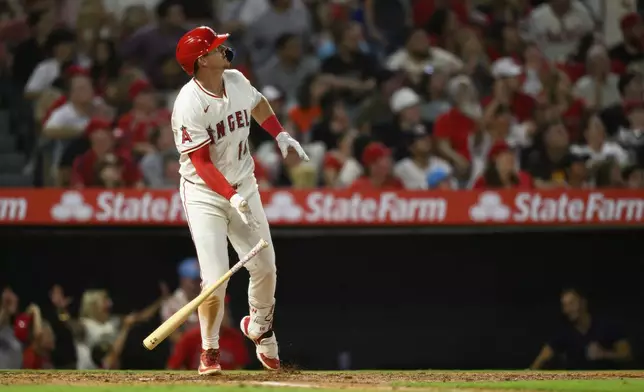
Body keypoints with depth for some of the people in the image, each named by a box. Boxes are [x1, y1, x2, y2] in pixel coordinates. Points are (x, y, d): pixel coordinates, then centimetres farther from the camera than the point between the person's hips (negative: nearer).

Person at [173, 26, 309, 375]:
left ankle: (259, 327, 36)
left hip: (243, 185, 6)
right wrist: (232, 197, -35)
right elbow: (202, 163, -25)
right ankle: (209, 352, 8)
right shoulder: (189, 105, -24)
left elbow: (257, 104, 22)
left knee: (265, 268, 6)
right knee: (216, 278, -13)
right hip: (204, 193, -6)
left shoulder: (237, 81, -3)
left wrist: (280, 135, 9)